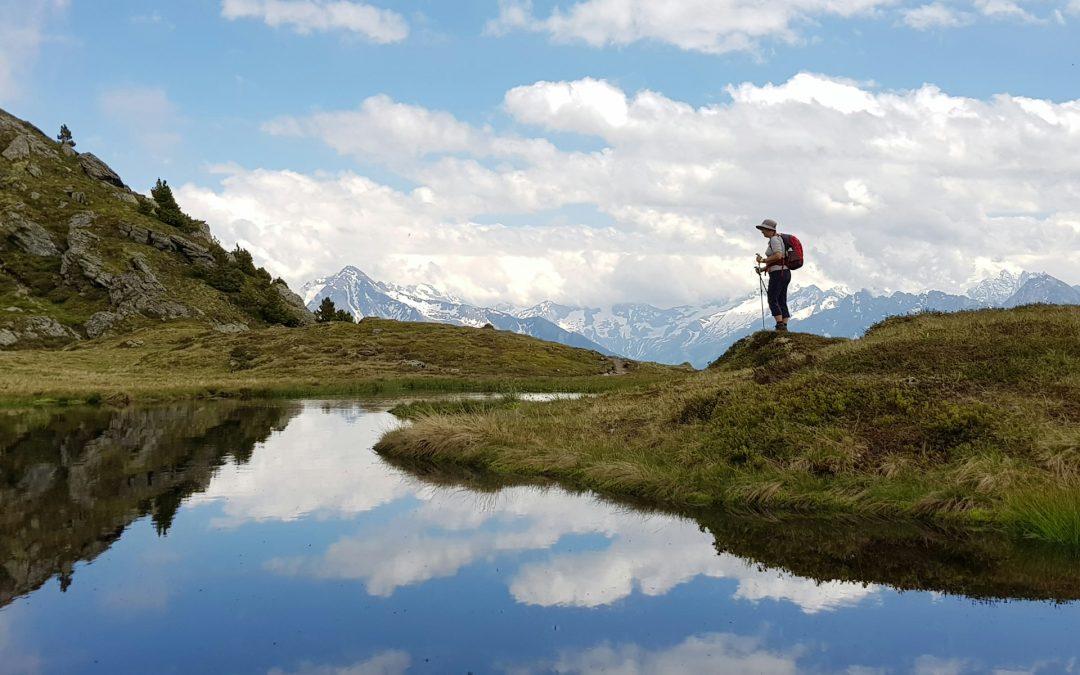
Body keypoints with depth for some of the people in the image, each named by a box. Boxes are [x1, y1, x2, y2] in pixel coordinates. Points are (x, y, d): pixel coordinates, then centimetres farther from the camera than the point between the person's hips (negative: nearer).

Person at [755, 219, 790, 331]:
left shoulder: (774, 239, -9)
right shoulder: (778, 239, 22)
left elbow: (778, 256, -24)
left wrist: (763, 260, -13)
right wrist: (763, 268, 14)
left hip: (778, 274, -10)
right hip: (785, 273, 10)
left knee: (772, 300, -9)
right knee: (782, 302, 5)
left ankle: (780, 326, -16)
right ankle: (784, 327, 0)